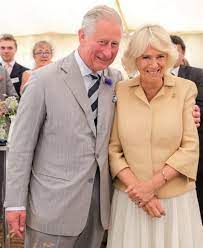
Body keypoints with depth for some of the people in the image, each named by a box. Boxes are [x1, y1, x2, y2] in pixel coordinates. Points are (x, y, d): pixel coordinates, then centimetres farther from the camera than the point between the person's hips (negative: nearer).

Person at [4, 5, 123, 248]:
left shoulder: (116, 79, 4)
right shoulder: (44, 80, -11)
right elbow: (21, 145, -9)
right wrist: (15, 203, -9)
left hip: (99, 202, 5)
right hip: (53, 205, -4)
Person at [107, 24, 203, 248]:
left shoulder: (185, 89, -6)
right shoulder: (120, 91, -3)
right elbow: (113, 149, -1)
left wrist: (152, 184, -14)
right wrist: (136, 188, -12)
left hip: (176, 198, 0)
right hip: (130, 199, 1)